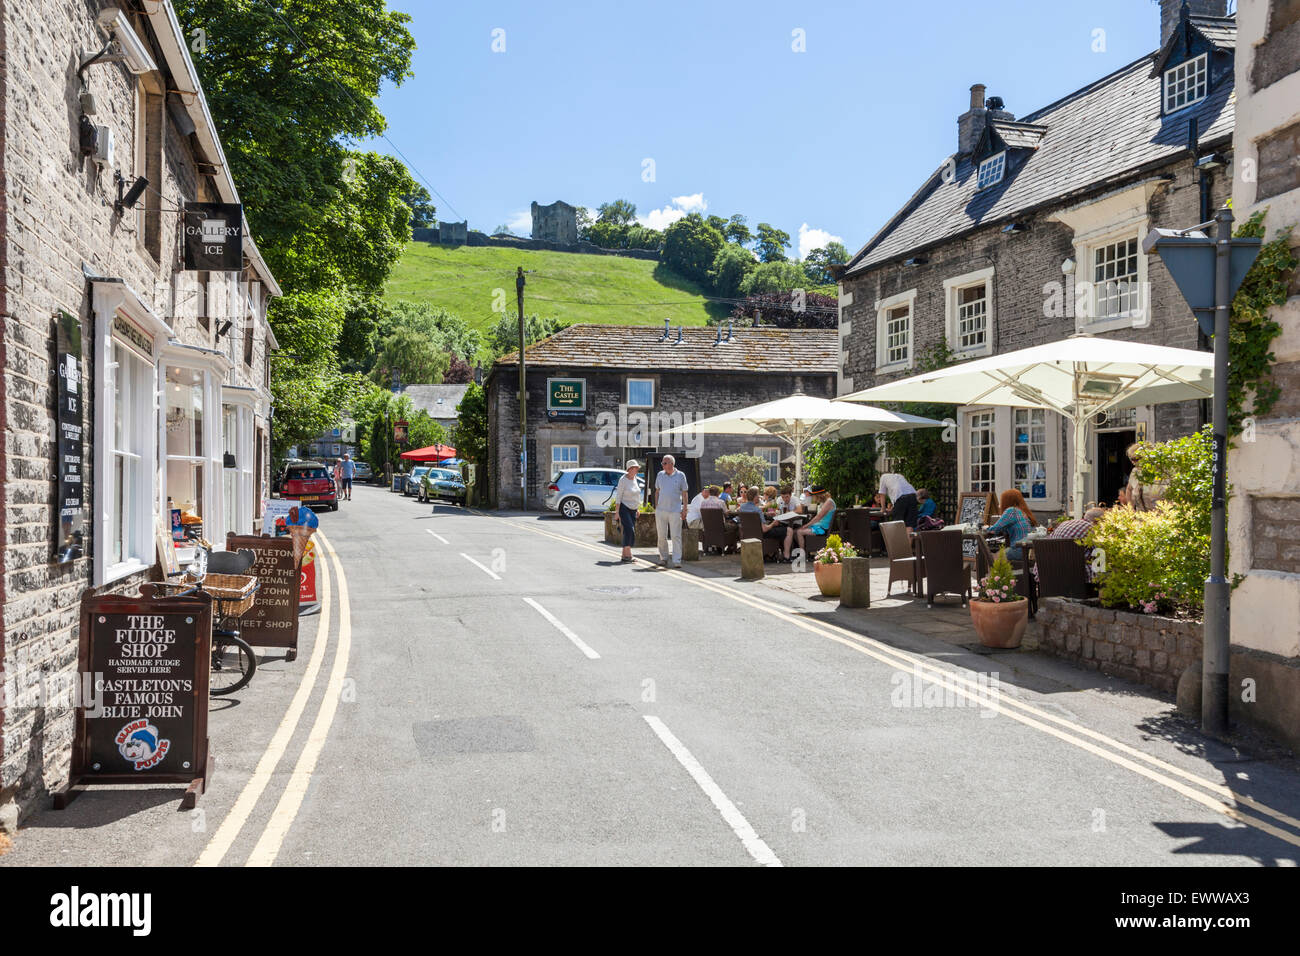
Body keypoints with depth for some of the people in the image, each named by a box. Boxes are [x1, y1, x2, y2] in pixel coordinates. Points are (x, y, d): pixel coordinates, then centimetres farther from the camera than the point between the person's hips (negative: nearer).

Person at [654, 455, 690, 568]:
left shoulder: (680, 476, 1)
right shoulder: (660, 475, 9)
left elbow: (685, 494, 3)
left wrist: (684, 509, -3)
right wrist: (656, 507, 9)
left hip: (675, 511, -3)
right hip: (661, 510, 3)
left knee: (676, 536, -7)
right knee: (661, 536, 5)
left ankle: (677, 560, -6)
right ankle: (663, 558, 16)